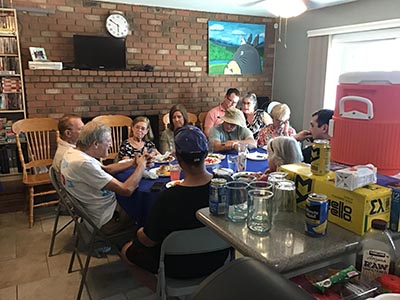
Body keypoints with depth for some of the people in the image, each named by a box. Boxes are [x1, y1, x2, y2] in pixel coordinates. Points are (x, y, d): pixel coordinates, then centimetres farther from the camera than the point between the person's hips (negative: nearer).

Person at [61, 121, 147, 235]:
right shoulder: (84, 164, -33)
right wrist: (141, 165, -17)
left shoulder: (73, 152, -4)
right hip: (105, 222, -9)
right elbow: (126, 190, -32)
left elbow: (106, 169, 8)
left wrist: (133, 162, -1)